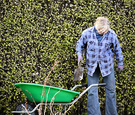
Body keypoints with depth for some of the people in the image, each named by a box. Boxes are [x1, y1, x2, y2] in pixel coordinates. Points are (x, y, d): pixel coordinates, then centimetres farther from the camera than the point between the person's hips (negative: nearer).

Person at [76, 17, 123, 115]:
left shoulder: (111, 34, -9)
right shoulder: (87, 33, -10)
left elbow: (117, 49, 5)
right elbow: (80, 44, 8)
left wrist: (120, 63, 13)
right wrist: (79, 54, -10)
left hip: (107, 65, 0)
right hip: (92, 65, 0)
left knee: (111, 90, 6)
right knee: (92, 92, -2)